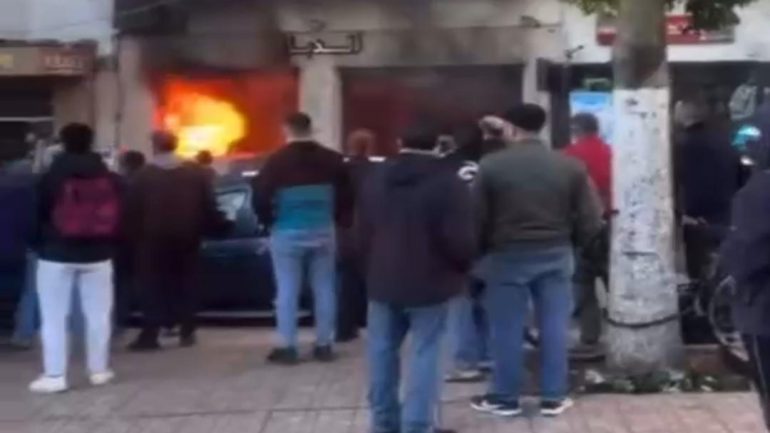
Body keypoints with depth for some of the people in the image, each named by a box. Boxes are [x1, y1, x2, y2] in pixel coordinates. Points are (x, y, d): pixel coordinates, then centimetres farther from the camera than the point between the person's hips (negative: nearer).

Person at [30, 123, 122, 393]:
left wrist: (40, 244, 13)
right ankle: (99, 370, 15)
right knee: (98, 314, 10)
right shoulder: (109, 178, 4)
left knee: (54, 318, 2)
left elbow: (38, 214, -2)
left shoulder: (52, 177, -7)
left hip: (57, 254, -3)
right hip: (97, 255, 3)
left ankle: (55, 375, 0)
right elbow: (118, 217, 7)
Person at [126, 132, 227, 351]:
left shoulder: (142, 176, -3)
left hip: (153, 237, -3)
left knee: (153, 286, 0)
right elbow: (209, 205, 5)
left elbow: (132, 211, -5)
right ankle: (187, 332, 13)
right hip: (188, 236, 3)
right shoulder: (196, 172, 5)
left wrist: (132, 236, 1)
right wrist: (212, 227, 12)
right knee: (186, 282, 11)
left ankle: (150, 335, -5)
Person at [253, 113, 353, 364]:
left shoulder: (277, 161, -8)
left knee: (287, 291, 2)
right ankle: (324, 345, 12)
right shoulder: (332, 160, 3)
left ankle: (287, 347, 3)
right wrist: (338, 221, 18)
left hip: (288, 232, -3)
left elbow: (260, 198, -8)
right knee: (324, 289, 8)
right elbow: (346, 197, 6)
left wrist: (270, 223, 8)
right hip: (323, 231, 3)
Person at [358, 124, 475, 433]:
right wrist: (463, 267, 5)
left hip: (383, 280, 5)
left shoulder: (375, 181, 8)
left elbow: (363, 235, 11)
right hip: (429, 283, -5)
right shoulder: (449, 183, -10)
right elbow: (460, 241, -15)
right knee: (424, 355, 0)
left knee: (382, 352, 14)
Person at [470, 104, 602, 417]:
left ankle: (505, 398, 15)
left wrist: (483, 249, 10)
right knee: (554, 327, 9)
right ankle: (553, 397, 15)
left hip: (507, 256, -2)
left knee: (507, 329, 6)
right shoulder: (570, 166, -2)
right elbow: (590, 220, -3)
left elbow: (477, 217, -6)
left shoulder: (492, 165, -9)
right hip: (556, 255, 2)